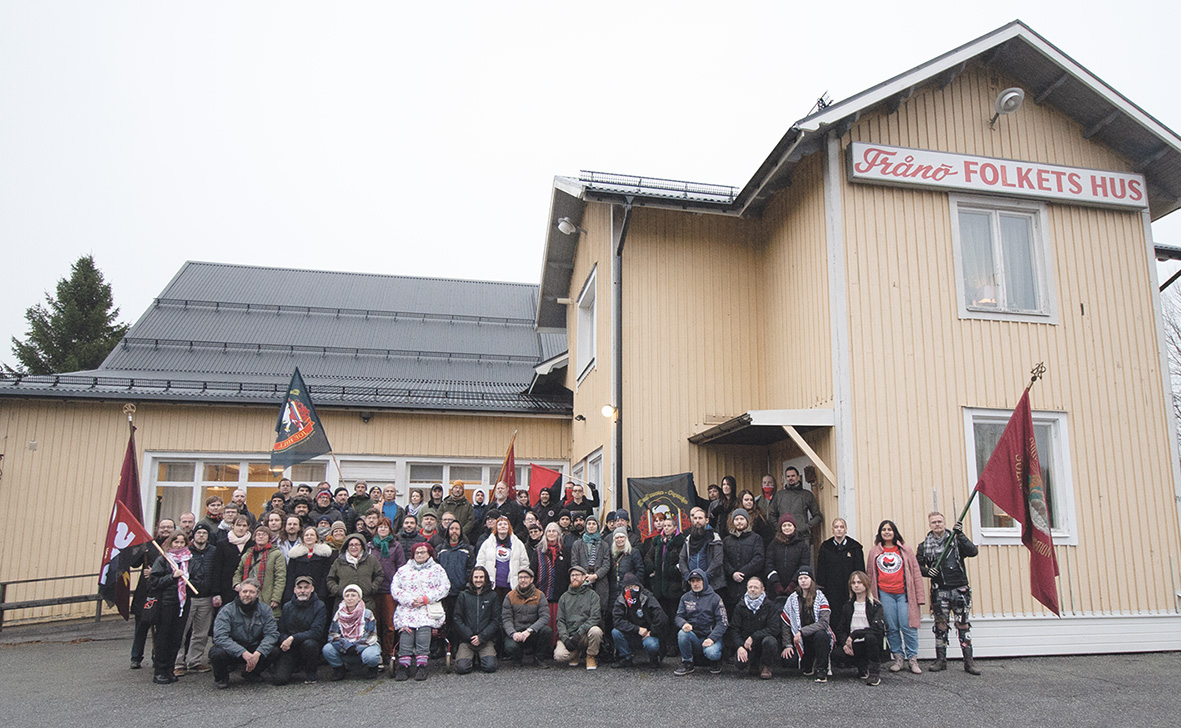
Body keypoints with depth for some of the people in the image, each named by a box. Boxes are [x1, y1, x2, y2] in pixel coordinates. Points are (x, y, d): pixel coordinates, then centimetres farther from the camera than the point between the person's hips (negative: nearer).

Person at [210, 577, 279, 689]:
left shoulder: (265, 610, -3)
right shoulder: (227, 611, -13)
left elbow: (272, 634, -11)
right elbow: (220, 637, -25)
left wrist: (258, 653, -30)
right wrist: (243, 653, -36)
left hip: (254, 649, 3)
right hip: (232, 651, -2)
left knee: (273, 651, -22)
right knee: (217, 652, -33)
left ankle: (252, 673, 10)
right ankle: (221, 677, 2)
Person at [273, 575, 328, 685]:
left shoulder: (319, 606, -6)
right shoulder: (287, 606, 7)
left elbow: (316, 632, -16)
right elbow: (281, 631, 7)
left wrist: (293, 638, -23)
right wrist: (285, 641, -16)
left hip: (312, 643, -2)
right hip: (290, 648, 2)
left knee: (309, 644, -38)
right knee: (279, 679, -19)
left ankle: (311, 673, -9)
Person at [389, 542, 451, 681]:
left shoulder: (437, 569, 19)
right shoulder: (403, 570, 23)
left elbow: (445, 587, 7)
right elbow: (394, 589, 10)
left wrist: (427, 598, -7)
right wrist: (410, 600, -7)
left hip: (429, 608, -1)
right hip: (407, 608, 1)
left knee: (424, 626, -32)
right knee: (406, 627, -30)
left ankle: (421, 665, -35)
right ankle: (403, 665, -33)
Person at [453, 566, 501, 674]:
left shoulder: (492, 596, 9)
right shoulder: (463, 595, 9)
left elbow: (495, 620, 4)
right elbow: (457, 619, 3)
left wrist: (481, 637, -8)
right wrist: (470, 636, -9)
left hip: (486, 639, 0)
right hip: (466, 640, 0)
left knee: (490, 667, -21)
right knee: (462, 668, -22)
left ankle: (483, 657, 13)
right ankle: (472, 658, 12)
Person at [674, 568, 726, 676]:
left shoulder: (715, 598, 2)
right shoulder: (685, 597, 11)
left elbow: (723, 622, -4)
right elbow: (679, 616, 7)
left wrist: (712, 638, -19)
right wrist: (684, 623, -19)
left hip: (711, 636, -2)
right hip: (693, 636, 2)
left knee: (711, 653, -33)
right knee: (682, 633, -29)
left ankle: (716, 661, 6)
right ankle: (687, 662, -7)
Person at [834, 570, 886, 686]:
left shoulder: (875, 605, -1)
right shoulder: (847, 606, 12)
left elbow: (877, 628, -17)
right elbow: (840, 629, 7)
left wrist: (854, 634, -21)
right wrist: (844, 644, -13)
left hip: (870, 643, -4)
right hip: (854, 646, 5)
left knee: (870, 636, -35)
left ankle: (874, 673, -18)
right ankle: (863, 668, 7)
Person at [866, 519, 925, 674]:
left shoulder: (906, 550, 10)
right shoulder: (874, 552, 14)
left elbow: (916, 572, 9)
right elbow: (870, 575, 16)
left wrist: (919, 597, 2)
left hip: (903, 593, -1)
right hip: (884, 593, 1)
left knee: (907, 625, -7)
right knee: (891, 628, 1)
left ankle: (912, 659, 5)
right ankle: (898, 657, 12)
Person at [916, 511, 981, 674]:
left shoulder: (956, 540, 5)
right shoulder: (925, 546, 9)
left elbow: (973, 551, -11)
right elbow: (917, 566, 12)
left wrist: (960, 534, -19)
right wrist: (927, 571, -8)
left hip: (959, 589, -1)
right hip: (939, 592, 1)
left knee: (963, 624, 1)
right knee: (940, 625, 4)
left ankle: (969, 661, 7)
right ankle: (941, 660, 12)